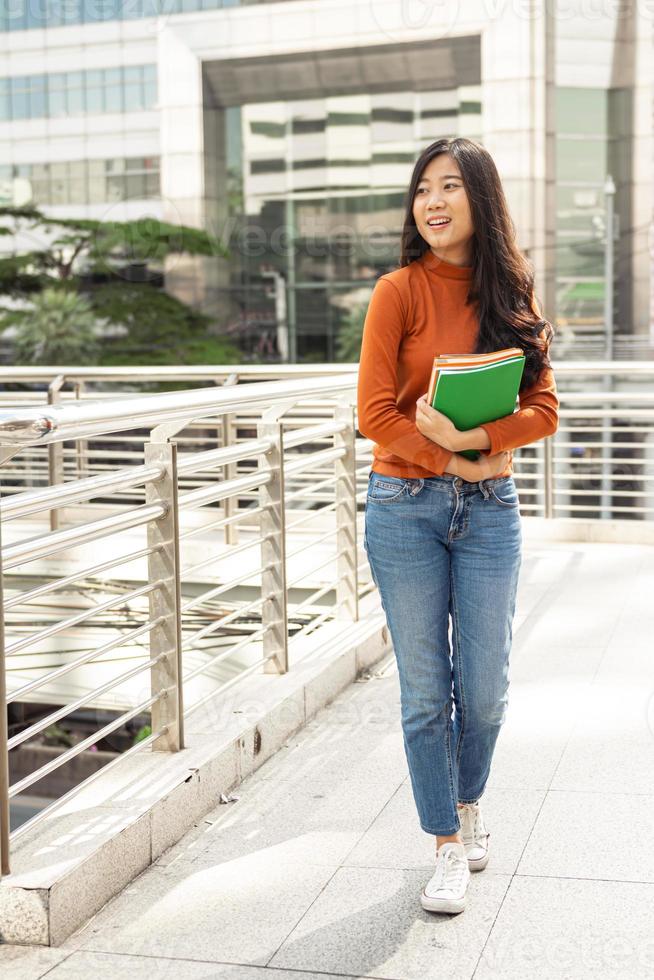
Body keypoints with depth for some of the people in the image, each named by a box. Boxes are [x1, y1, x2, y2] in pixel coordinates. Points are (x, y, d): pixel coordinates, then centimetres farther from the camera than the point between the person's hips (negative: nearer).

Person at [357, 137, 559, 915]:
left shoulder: (513, 296, 6)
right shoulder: (400, 291, -4)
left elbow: (543, 409, -1)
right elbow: (375, 412, -8)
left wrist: (472, 436, -16)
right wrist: (453, 463, -13)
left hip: (490, 508, 3)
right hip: (406, 506, -2)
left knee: (485, 687, 8)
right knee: (425, 690, 4)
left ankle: (468, 801, 38)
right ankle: (448, 845, 20)